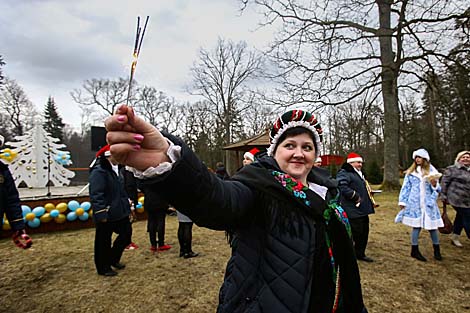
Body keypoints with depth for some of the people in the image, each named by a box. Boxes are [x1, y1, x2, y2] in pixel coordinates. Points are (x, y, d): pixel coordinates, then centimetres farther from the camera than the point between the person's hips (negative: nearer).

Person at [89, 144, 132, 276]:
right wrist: (101, 214, -24)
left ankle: (113, 259, 34)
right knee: (104, 242, 7)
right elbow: (96, 195, -23)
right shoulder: (98, 172, -18)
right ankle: (103, 268, 25)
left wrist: (127, 206, 18)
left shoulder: (115, 170, 12)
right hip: (106, 215, -9)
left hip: (120, 212, 9)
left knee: (126, 233, 15)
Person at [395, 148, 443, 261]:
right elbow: (406, 187, 6)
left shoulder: (432, 171, 7)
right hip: (415, 203, -1)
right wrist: (402, 201, 2)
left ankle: (437, 251, 24)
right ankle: (415, 250, 14)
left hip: (429, 203, 1)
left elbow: (438, 189, 8)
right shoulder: (410, 172, 5)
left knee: (432, 226, 5)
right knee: (416, 226, 1)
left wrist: (434, 185, -14)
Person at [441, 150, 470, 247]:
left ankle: (454, 237, 29)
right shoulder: (452, 169, -7)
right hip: (458, 199, -7)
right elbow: (444, 183, -8)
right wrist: (444, 197, -10)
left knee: (461, 217, 15)